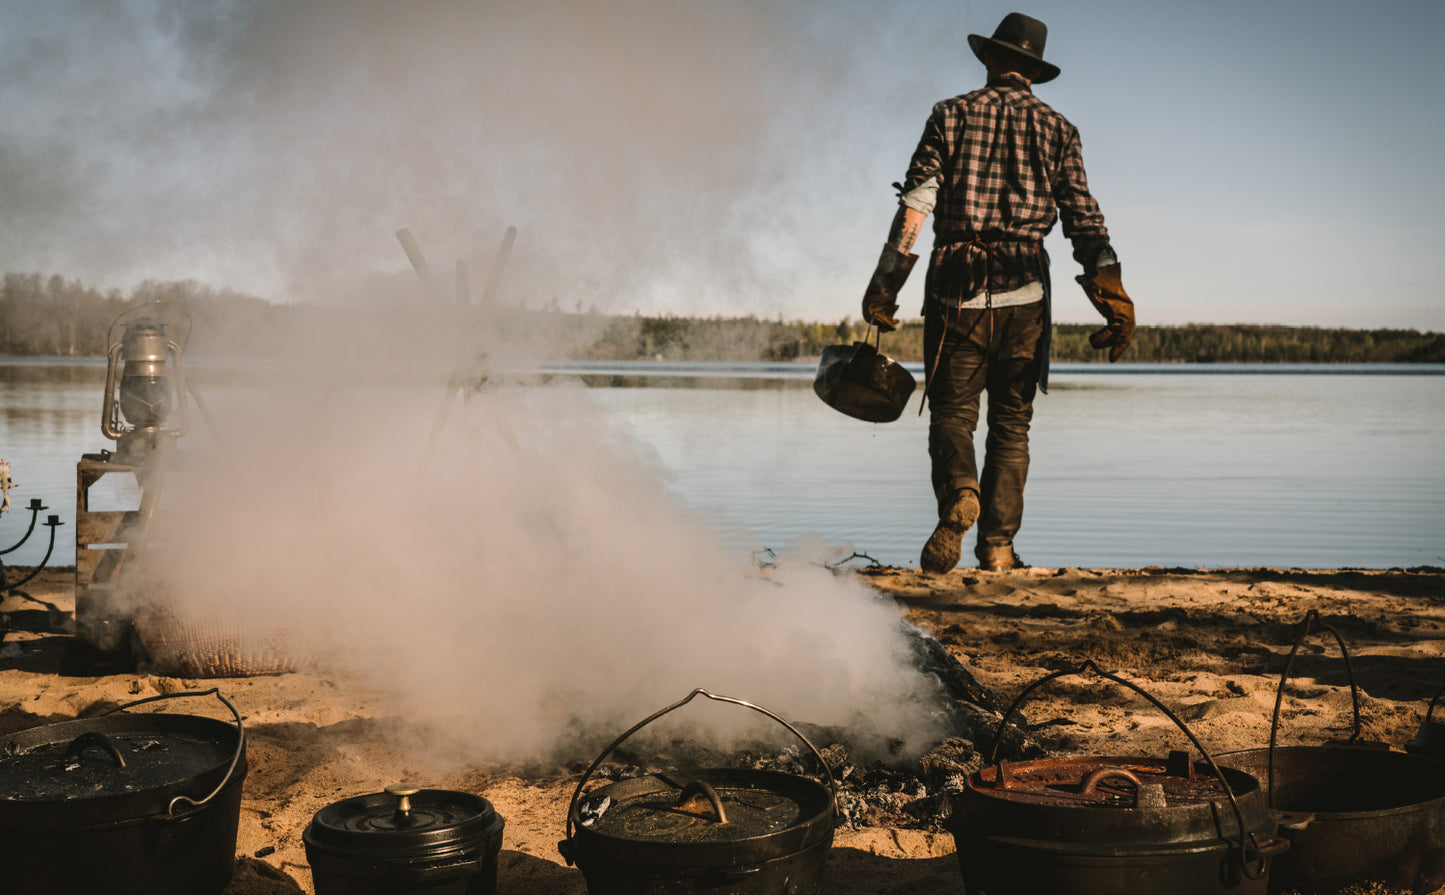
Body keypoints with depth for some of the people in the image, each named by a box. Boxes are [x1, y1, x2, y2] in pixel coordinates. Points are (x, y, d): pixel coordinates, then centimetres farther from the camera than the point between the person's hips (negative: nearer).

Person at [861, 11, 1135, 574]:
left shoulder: (953, 115, 6)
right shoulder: (1055, 128, 9)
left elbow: (914, 204, -3)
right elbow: (1084, 219, 1)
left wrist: (884, 284, -4)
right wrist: (1112, 295, -1)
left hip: (956, 292, -1)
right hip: (1024, 294, 1)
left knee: (952, 412, 7)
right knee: (1011, 422, 11)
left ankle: (958, 493, -24)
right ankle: (997, 544, 5)